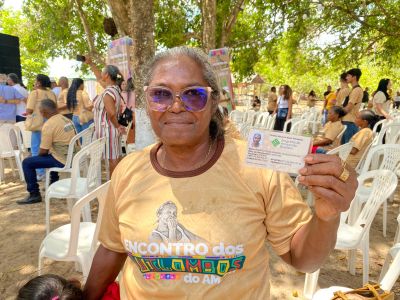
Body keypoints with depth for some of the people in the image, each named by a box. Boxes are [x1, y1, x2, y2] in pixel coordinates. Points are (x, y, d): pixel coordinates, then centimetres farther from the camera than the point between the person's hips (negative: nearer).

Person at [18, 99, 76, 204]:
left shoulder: (48, 125, -16)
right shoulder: (66, 119, 8)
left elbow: (43, 151, -12)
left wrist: (39, 154, 11)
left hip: (63, 160, -8)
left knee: (27, 162, 2)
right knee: (51, 154, 37)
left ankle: (34, 194, 9)